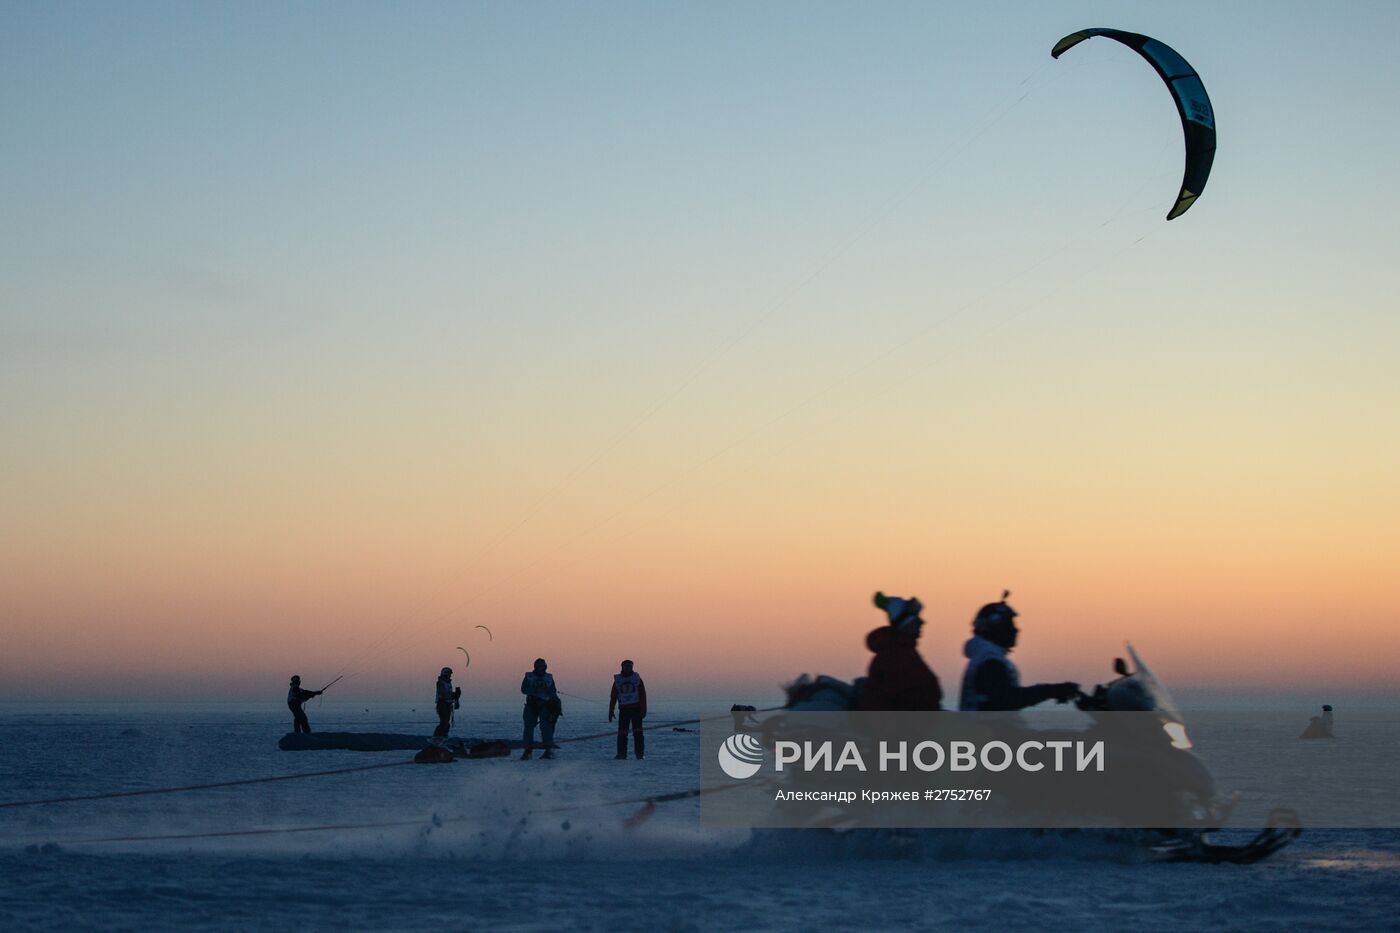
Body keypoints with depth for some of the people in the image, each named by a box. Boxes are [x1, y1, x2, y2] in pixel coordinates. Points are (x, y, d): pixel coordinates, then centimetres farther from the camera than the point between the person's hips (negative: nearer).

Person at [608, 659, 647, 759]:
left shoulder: (637, 678, 4)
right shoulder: (617, 680, 7)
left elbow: (643, 695, 1)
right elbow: (613, 697, 9)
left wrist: (643, 709, -6)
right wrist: (611, 711, 5)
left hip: (636, 709, -1)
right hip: (624, 709, 1)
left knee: (637, 732, -5)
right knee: (622, 733, -1)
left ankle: (640, 754, -3)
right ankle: (622, 754, 5)